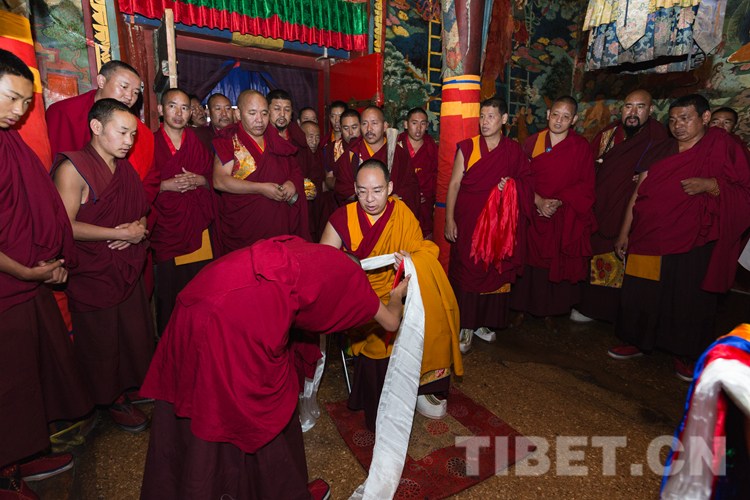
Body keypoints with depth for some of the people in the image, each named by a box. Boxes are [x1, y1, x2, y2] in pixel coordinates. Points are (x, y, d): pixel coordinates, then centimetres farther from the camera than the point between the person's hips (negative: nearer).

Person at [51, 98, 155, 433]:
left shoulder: (124, 168, 11)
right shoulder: (73, 167, -12)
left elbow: (142, 212, 18)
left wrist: (139, 227, -5)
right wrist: (122, 233, -17)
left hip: (128, 267, 6)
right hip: (93, 273, -6)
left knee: (136, 332, 11)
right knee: (103, 340, 8)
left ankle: (135, 385, 31)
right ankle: (114, 399, 27)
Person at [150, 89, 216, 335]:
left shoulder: (197, 143, 14)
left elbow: (212, 179, 14)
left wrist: (198, 180, -6)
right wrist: (166, 184, -13)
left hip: (197, 224, 2)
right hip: (166, 225, -2)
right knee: (168, 286, -2)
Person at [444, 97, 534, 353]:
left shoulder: (514, 150, 6)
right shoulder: (467, 147, 0)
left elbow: (528, 179, 16)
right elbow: (454, 184, -1)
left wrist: (513, 183, -8)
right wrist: (449, 219, -8)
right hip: (468, 220, -2)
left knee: (494, 271, 6)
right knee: (466, 270, -2)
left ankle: (482, 322, 23)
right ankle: (465, 326, 9)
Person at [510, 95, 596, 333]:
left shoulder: (581, 147, 0)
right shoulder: (532, 142, 2)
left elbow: (585, 186, -1)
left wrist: (558, 201, -14)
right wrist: (538, 201, -14)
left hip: (565, 217, 0)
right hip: (533, 213, 0)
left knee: (558, 265, 4)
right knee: (529, 261, 3)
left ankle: (550, 312, 21)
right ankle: (523, 307, 19)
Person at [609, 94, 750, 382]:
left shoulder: (723, 147, 3)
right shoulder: (659, 152, 12)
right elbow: (638, 194, 10)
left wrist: (709, 184, -20)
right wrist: (624, 233, 7)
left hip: (694, 240, -3)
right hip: (651, 236, 3)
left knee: (688, 296, 1)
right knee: (641, 291, 5)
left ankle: (684, 354, 18)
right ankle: (636, 342, 22)